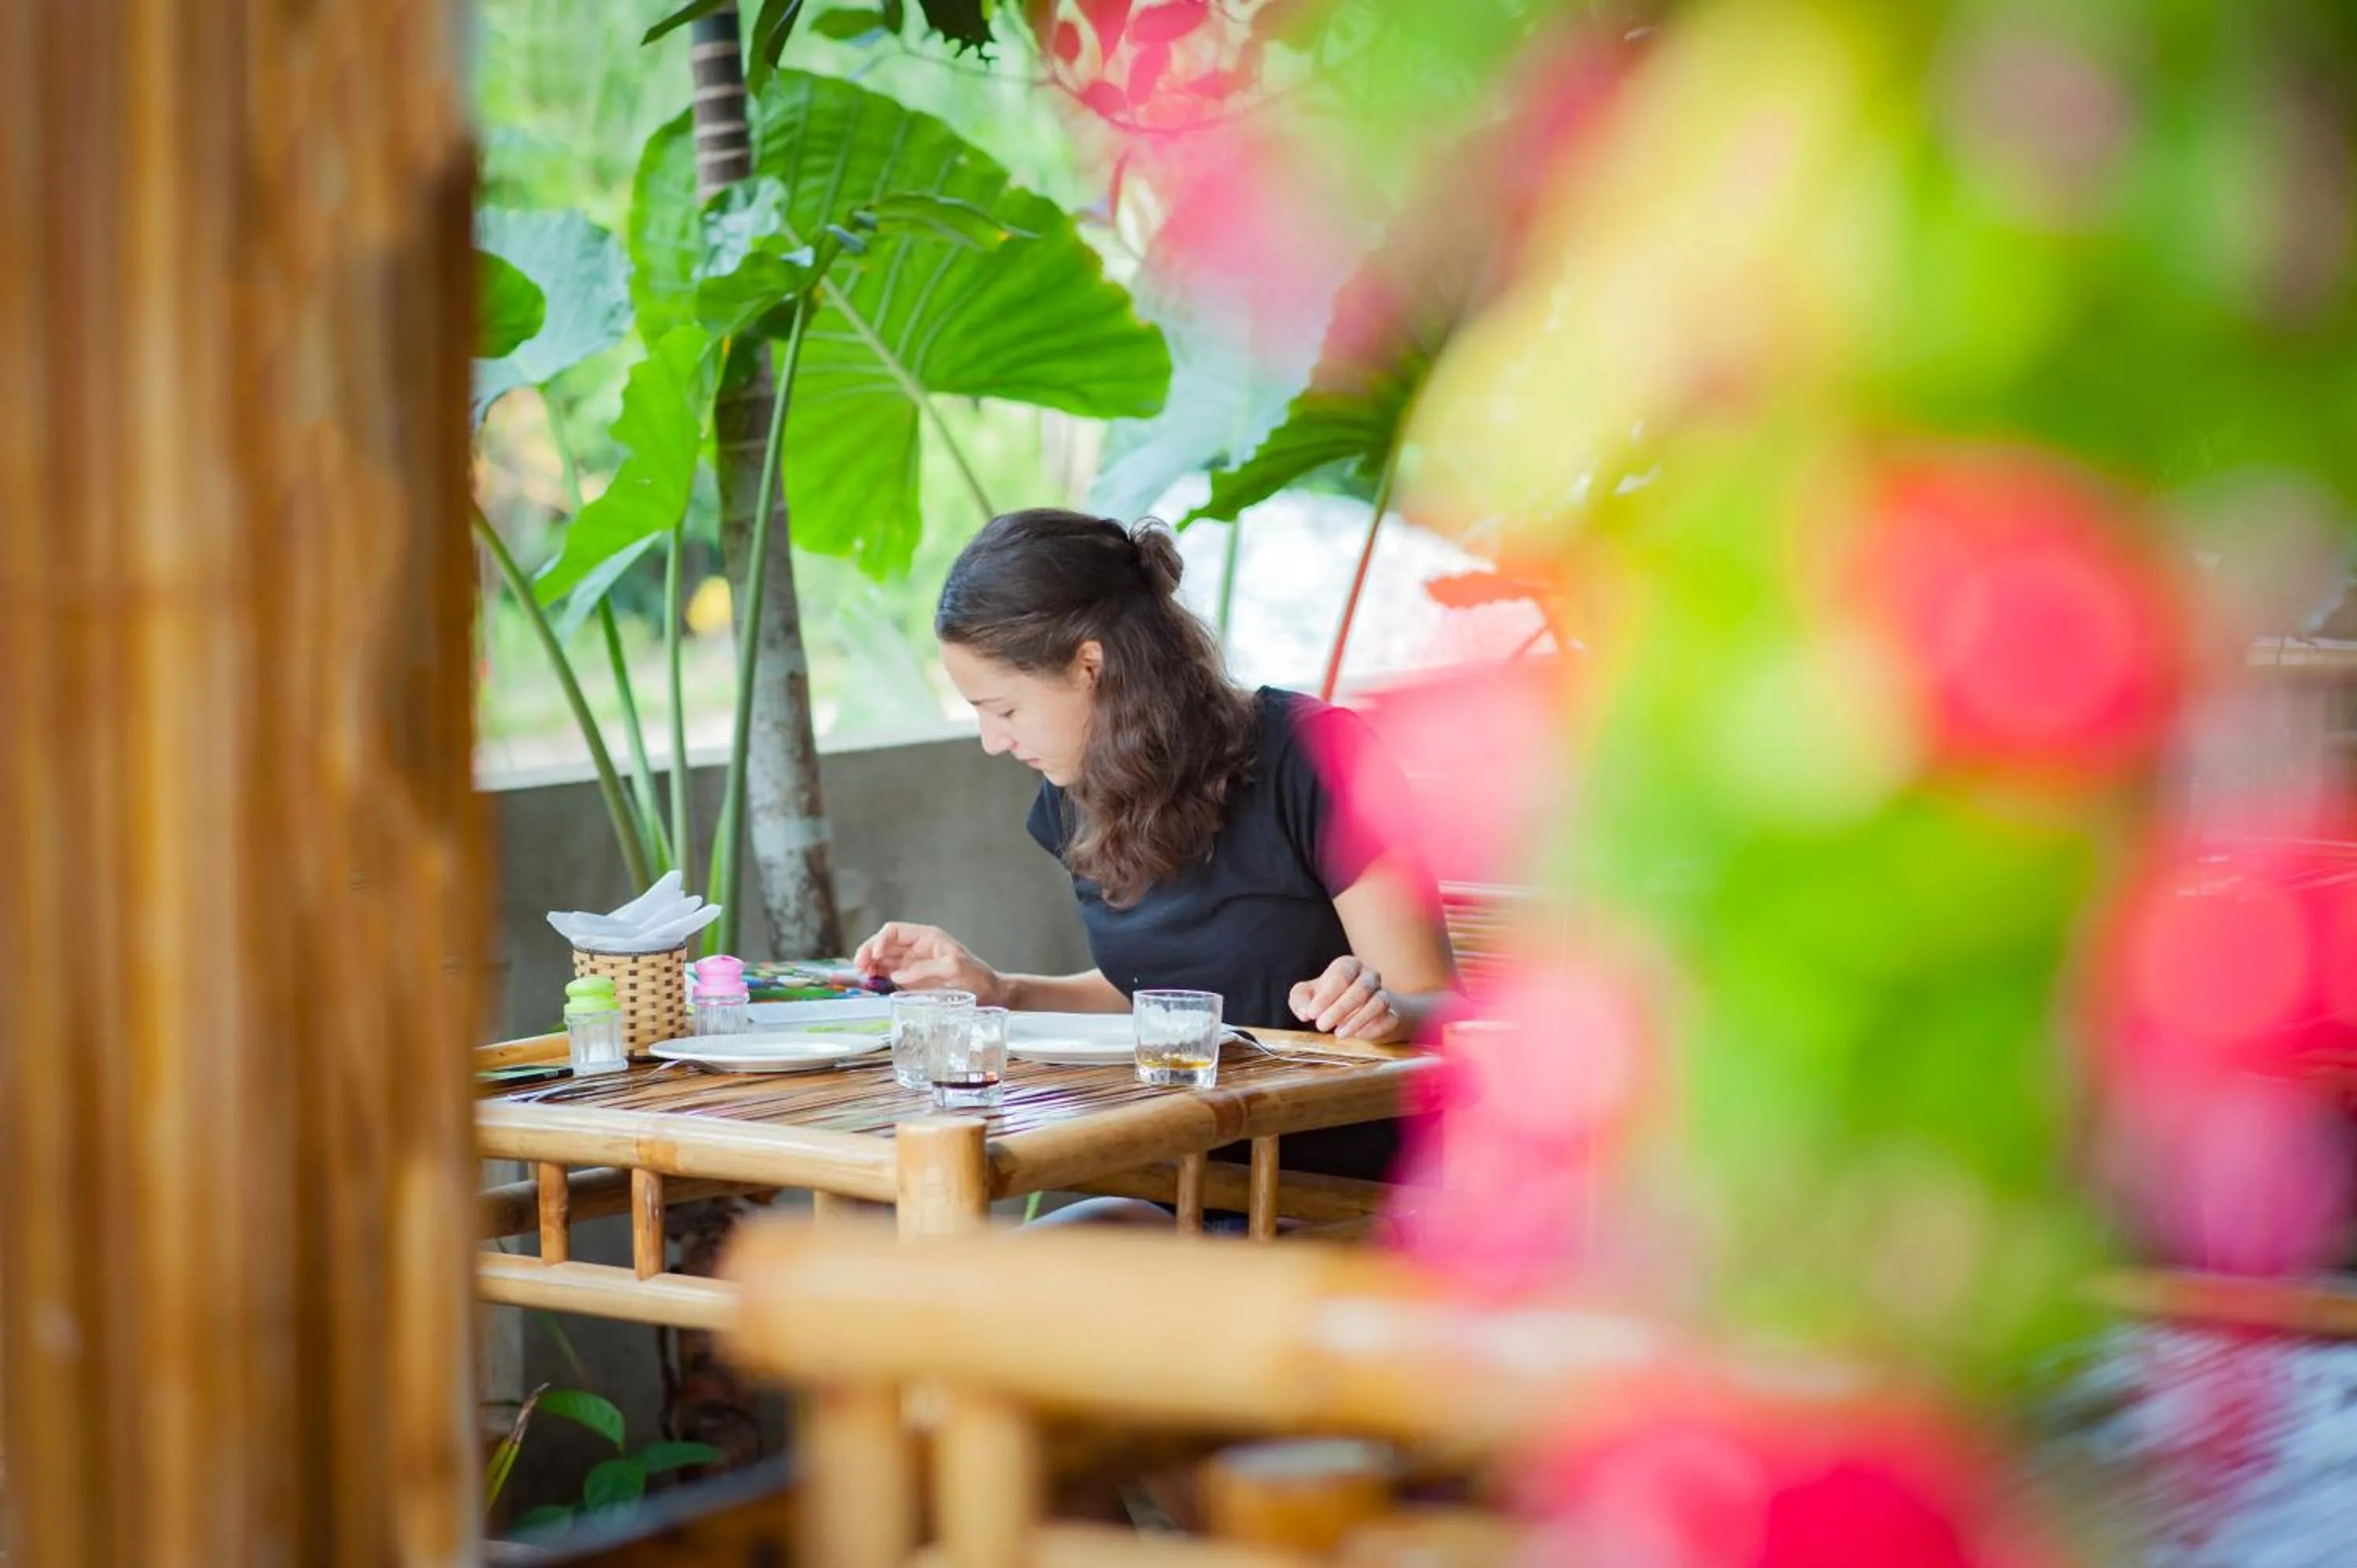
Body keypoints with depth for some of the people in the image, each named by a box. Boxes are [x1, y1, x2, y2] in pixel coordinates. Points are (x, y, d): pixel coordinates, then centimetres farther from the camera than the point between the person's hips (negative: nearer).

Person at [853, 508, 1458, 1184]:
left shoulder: (1310, 756, -14)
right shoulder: (1078, 797, 8)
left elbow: (1441, 1006, -11)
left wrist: (1385, 1011, -34)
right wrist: (999, 991, 9)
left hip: (1339, 1202, -7)